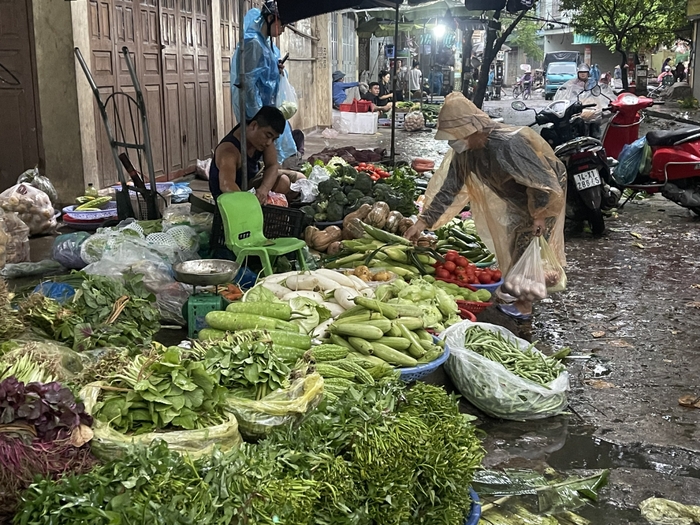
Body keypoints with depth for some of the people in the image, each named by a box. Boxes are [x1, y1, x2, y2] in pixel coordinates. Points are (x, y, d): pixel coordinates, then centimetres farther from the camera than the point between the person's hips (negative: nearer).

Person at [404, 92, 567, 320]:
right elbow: (448, 188, -8)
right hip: (518, 198, 8)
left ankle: (524, 304, 7)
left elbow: (542, 181, -33)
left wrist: (540, 214, -23)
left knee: (528, 246, -5)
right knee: (513, 245, 15)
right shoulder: (465, 152, -14)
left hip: (545, 194, -7)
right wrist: (423, 222, -12)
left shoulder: (507, 145, -39)